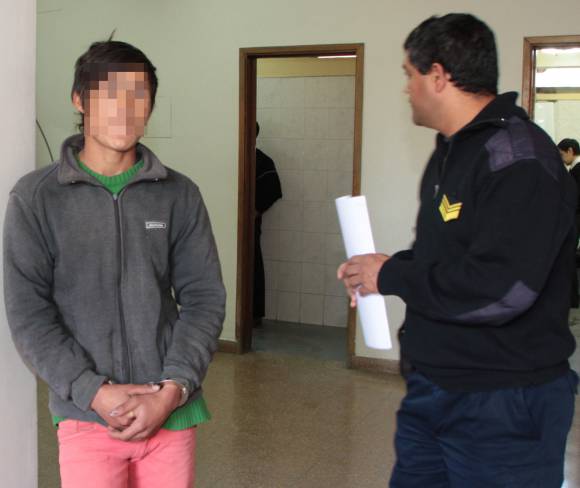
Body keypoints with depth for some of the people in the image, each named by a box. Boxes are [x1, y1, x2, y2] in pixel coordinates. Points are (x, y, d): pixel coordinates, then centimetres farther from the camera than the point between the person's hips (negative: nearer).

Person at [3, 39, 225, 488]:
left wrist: (172, 390, -11)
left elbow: (204, 299, 0)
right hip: (85, 414, -1)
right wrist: (95, 392, -14)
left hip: (171, 412, 2)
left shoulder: (181, 195, 2)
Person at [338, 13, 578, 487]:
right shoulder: (452, 151, 13)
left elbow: (499, 290, -29)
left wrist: (390, 276, -17)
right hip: (433, 389, 9)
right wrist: (380, 269, 2)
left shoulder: (517, 157, -19)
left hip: (503, 406, -9)